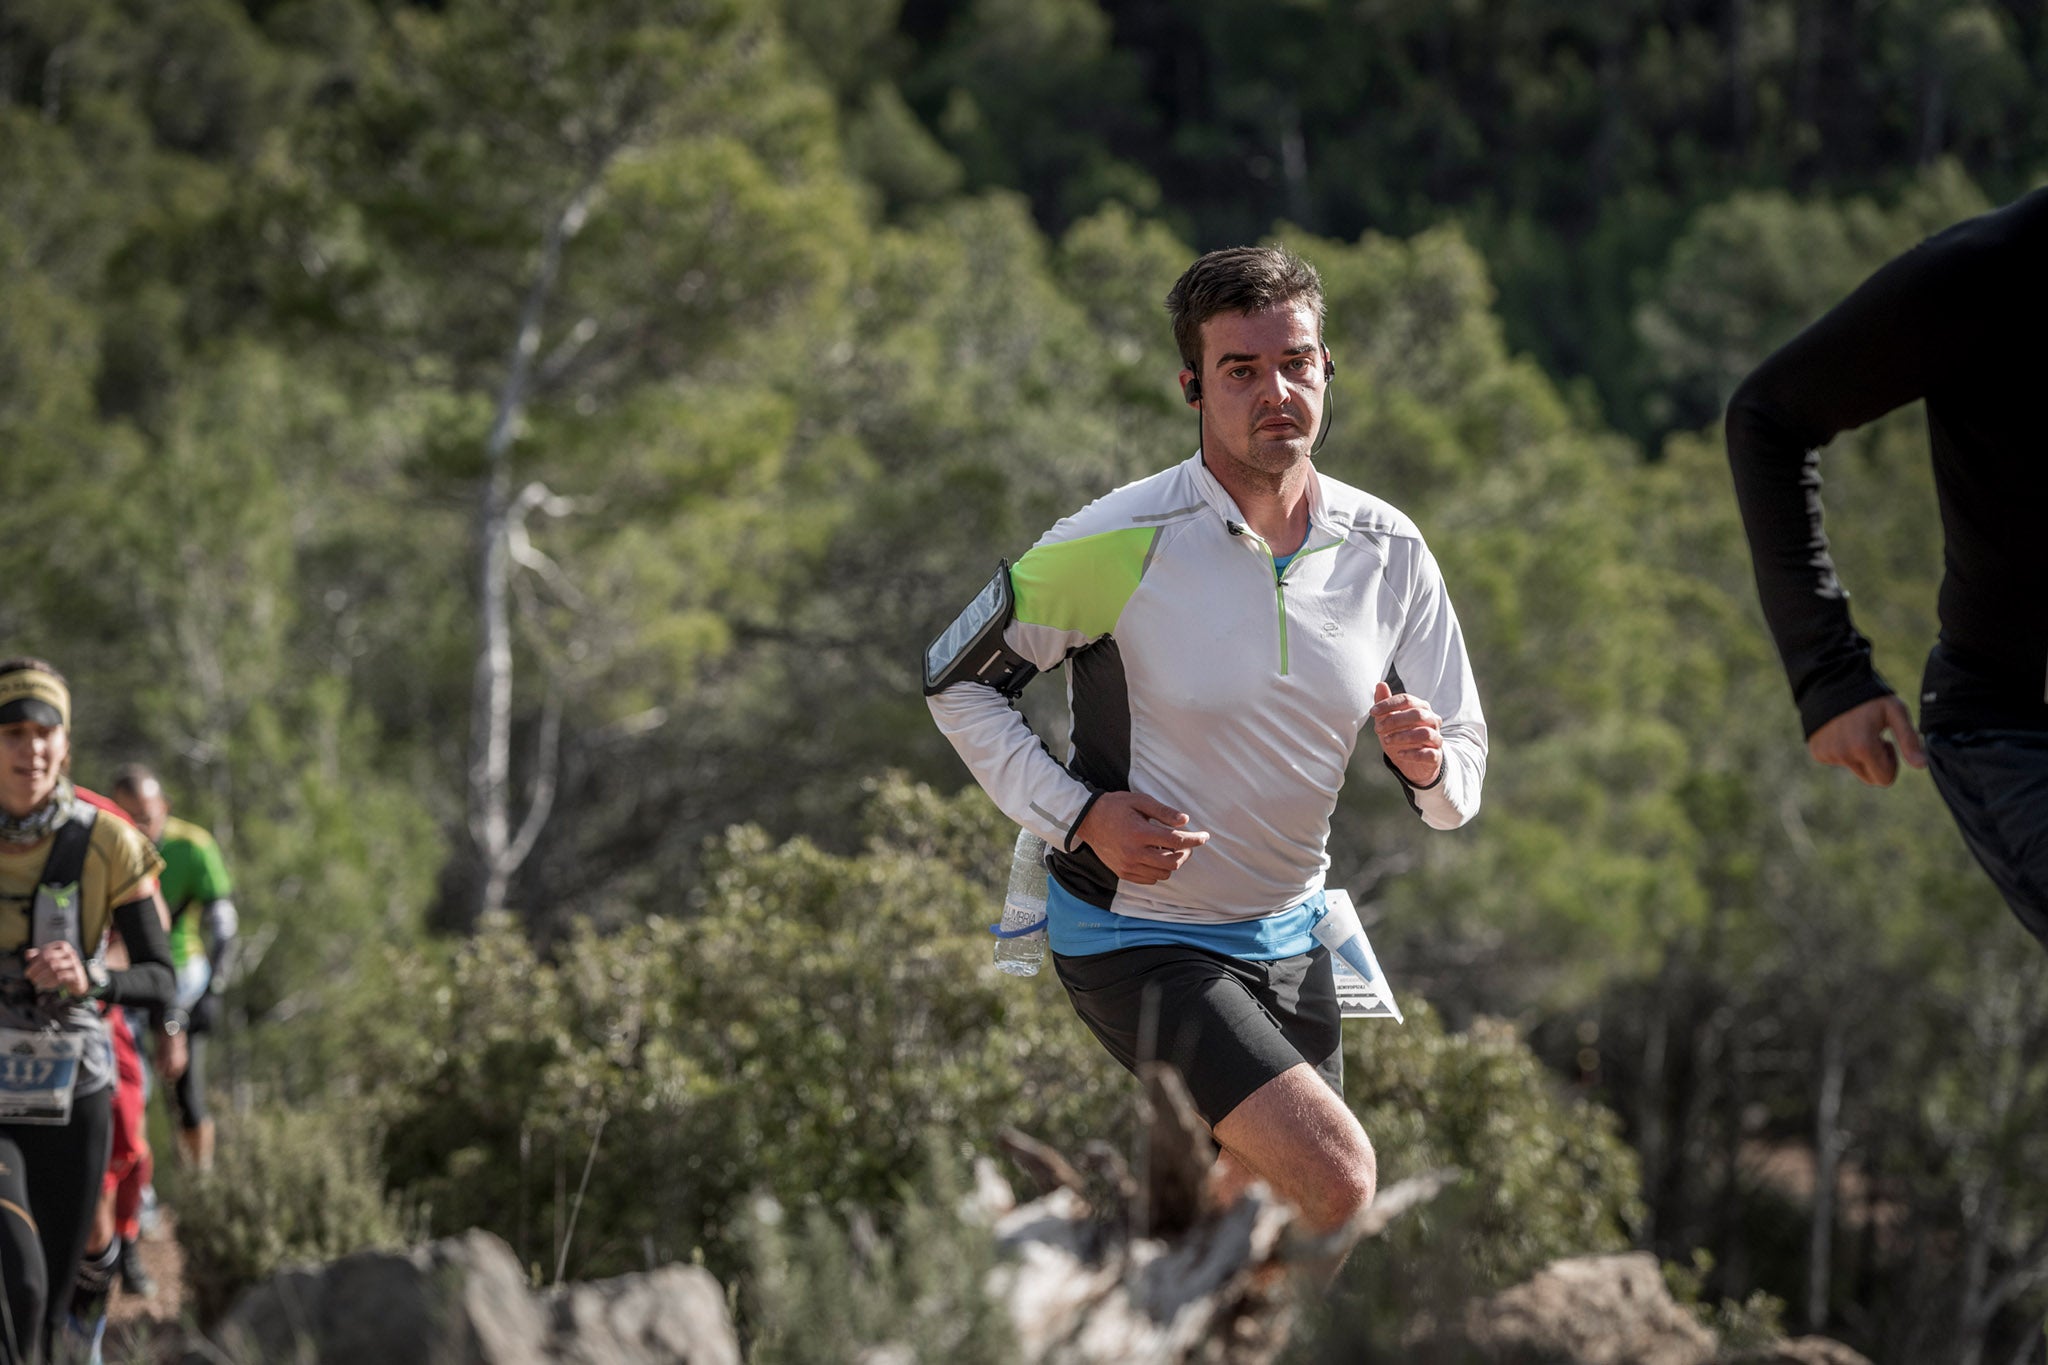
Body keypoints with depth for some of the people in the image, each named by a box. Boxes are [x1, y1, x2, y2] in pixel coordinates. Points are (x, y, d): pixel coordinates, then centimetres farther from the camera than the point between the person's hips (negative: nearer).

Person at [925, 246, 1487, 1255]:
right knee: (1337, 1177, -21)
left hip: (1286, 936, 6)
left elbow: (1460, 785, 3)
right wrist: (1077, 817, -17)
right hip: (1135, 936, -6)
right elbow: (956, 680, -5)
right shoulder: (1117, 544, -18)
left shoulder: (1388, 550, -3)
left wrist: (1428, 764, -21)